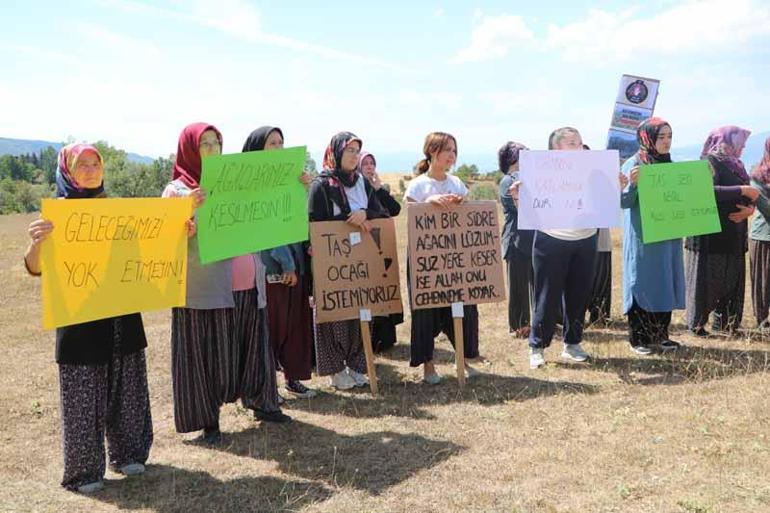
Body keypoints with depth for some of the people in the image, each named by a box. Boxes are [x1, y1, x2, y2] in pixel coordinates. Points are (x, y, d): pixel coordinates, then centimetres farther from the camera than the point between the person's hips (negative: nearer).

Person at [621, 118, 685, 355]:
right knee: (642, 284, -1)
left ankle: (660, 334, 20)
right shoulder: (633, 164, -9)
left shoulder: (668, 164, 10)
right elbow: (624, 202, -14)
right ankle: (638, 337, 7)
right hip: (643, 237, -6)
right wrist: (632, 183, -32)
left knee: (665, 284, 10)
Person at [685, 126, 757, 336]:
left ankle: (725, 323, 19)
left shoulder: (736, 165, 16)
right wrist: (742, 190, -23)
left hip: (734, 237, 8)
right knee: (706, 281, -2)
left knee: (732, 281, 9)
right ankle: (696, 325, 6)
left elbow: (749, 197, 15)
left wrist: (749, 208, -8)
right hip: (711, 236, -8)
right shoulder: (710, 162, -8)